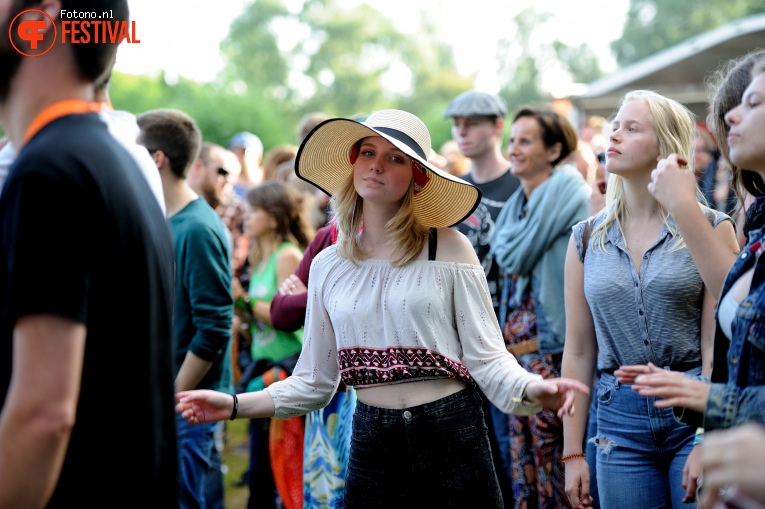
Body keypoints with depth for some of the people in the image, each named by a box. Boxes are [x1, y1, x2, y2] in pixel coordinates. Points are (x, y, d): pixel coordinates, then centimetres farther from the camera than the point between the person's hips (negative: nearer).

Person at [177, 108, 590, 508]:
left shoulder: (449, 249, -3)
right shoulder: (327, 266, 7)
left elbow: (486, 356, -5)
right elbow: (314, 381, 9)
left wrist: (530, 389, -25)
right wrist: (235, 405, -1)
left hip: (452, 439, -2)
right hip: (372, 446, 3)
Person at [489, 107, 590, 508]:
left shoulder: (566, 189, -8)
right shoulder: (520, 200, 17)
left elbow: (516, 255, -12)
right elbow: (500, 254, 18)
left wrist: (507, 242, 5)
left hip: (551, 345, -8)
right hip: (516, 345, 8)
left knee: (551, 459, -3)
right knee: (522, 460, 11)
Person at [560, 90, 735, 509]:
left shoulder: (709, 228, -2)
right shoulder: (586, 239, 7)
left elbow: (717, 344, -6)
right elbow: (578, 352, 8)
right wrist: (572, 453, 5)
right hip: (620, 418, 3)